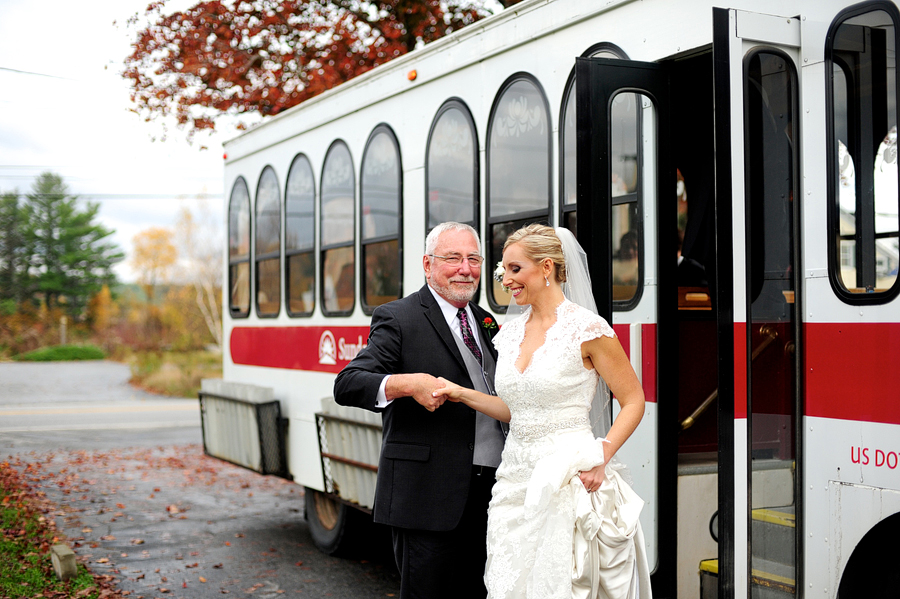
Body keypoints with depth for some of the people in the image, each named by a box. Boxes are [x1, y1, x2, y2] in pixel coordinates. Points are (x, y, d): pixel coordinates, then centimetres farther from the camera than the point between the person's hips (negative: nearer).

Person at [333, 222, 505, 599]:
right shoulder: (399, 319, -5)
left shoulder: (485, 322, 16)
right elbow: (346, 385, -14)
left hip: (488, 495, 7)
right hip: (428, 496, -7)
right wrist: (407, 383, -28)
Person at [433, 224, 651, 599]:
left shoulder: (586, 329, -9)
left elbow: (633, 401, -4)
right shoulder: (511, 333, 10)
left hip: (568, 480, -6)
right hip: (516, 479, 6)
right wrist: (461, 394, 6)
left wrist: (601, 458, -16)